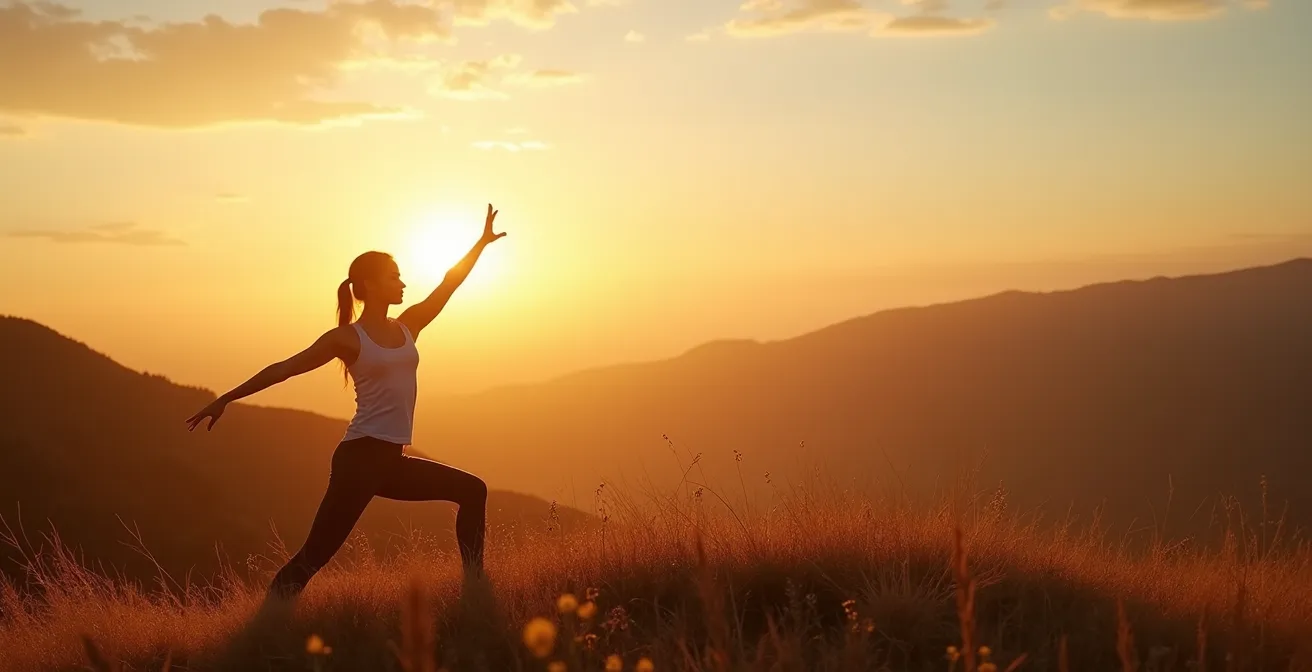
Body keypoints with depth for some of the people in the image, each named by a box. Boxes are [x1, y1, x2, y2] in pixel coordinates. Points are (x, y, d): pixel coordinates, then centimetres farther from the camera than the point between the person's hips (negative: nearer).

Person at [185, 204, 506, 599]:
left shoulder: (407, 327, 13)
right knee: (316, 553, -11)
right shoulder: (348, 338, -3)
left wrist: (482, 243, 10)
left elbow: (449, 284, 13)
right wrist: (227, 398, -6)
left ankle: (474, 582, 15)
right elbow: (285, 368, -4)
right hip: (360, 457, -7)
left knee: (471, 490, 12)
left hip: (393, 461, 8)